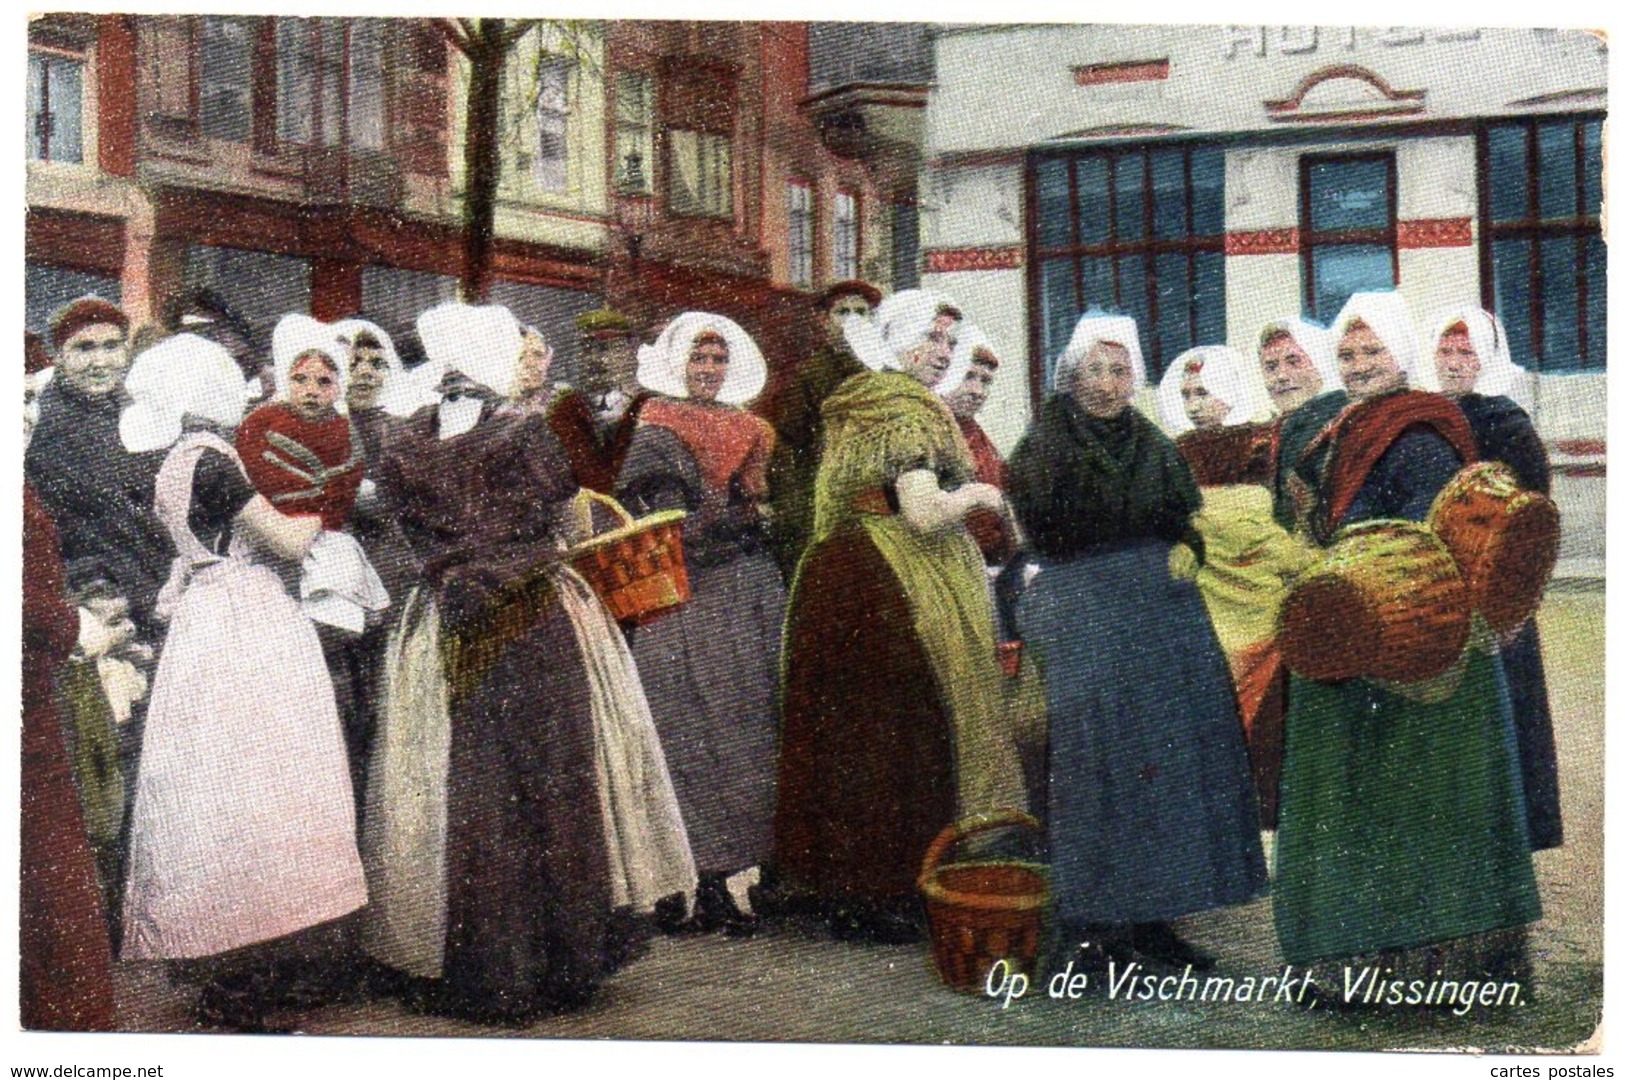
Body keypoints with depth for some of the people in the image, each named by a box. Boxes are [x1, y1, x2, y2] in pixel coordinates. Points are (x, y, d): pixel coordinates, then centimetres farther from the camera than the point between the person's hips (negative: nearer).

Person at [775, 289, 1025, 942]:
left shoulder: (850, 407, 15)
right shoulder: (909, 411, -13)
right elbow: (924, 514, -22)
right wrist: (976, 495, -4)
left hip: (840, 576, 9)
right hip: (906, 589, -9)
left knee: (851, 730, 11)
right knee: (905, 730, -4)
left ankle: (846, 889, 18)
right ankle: (893, 896, 0)